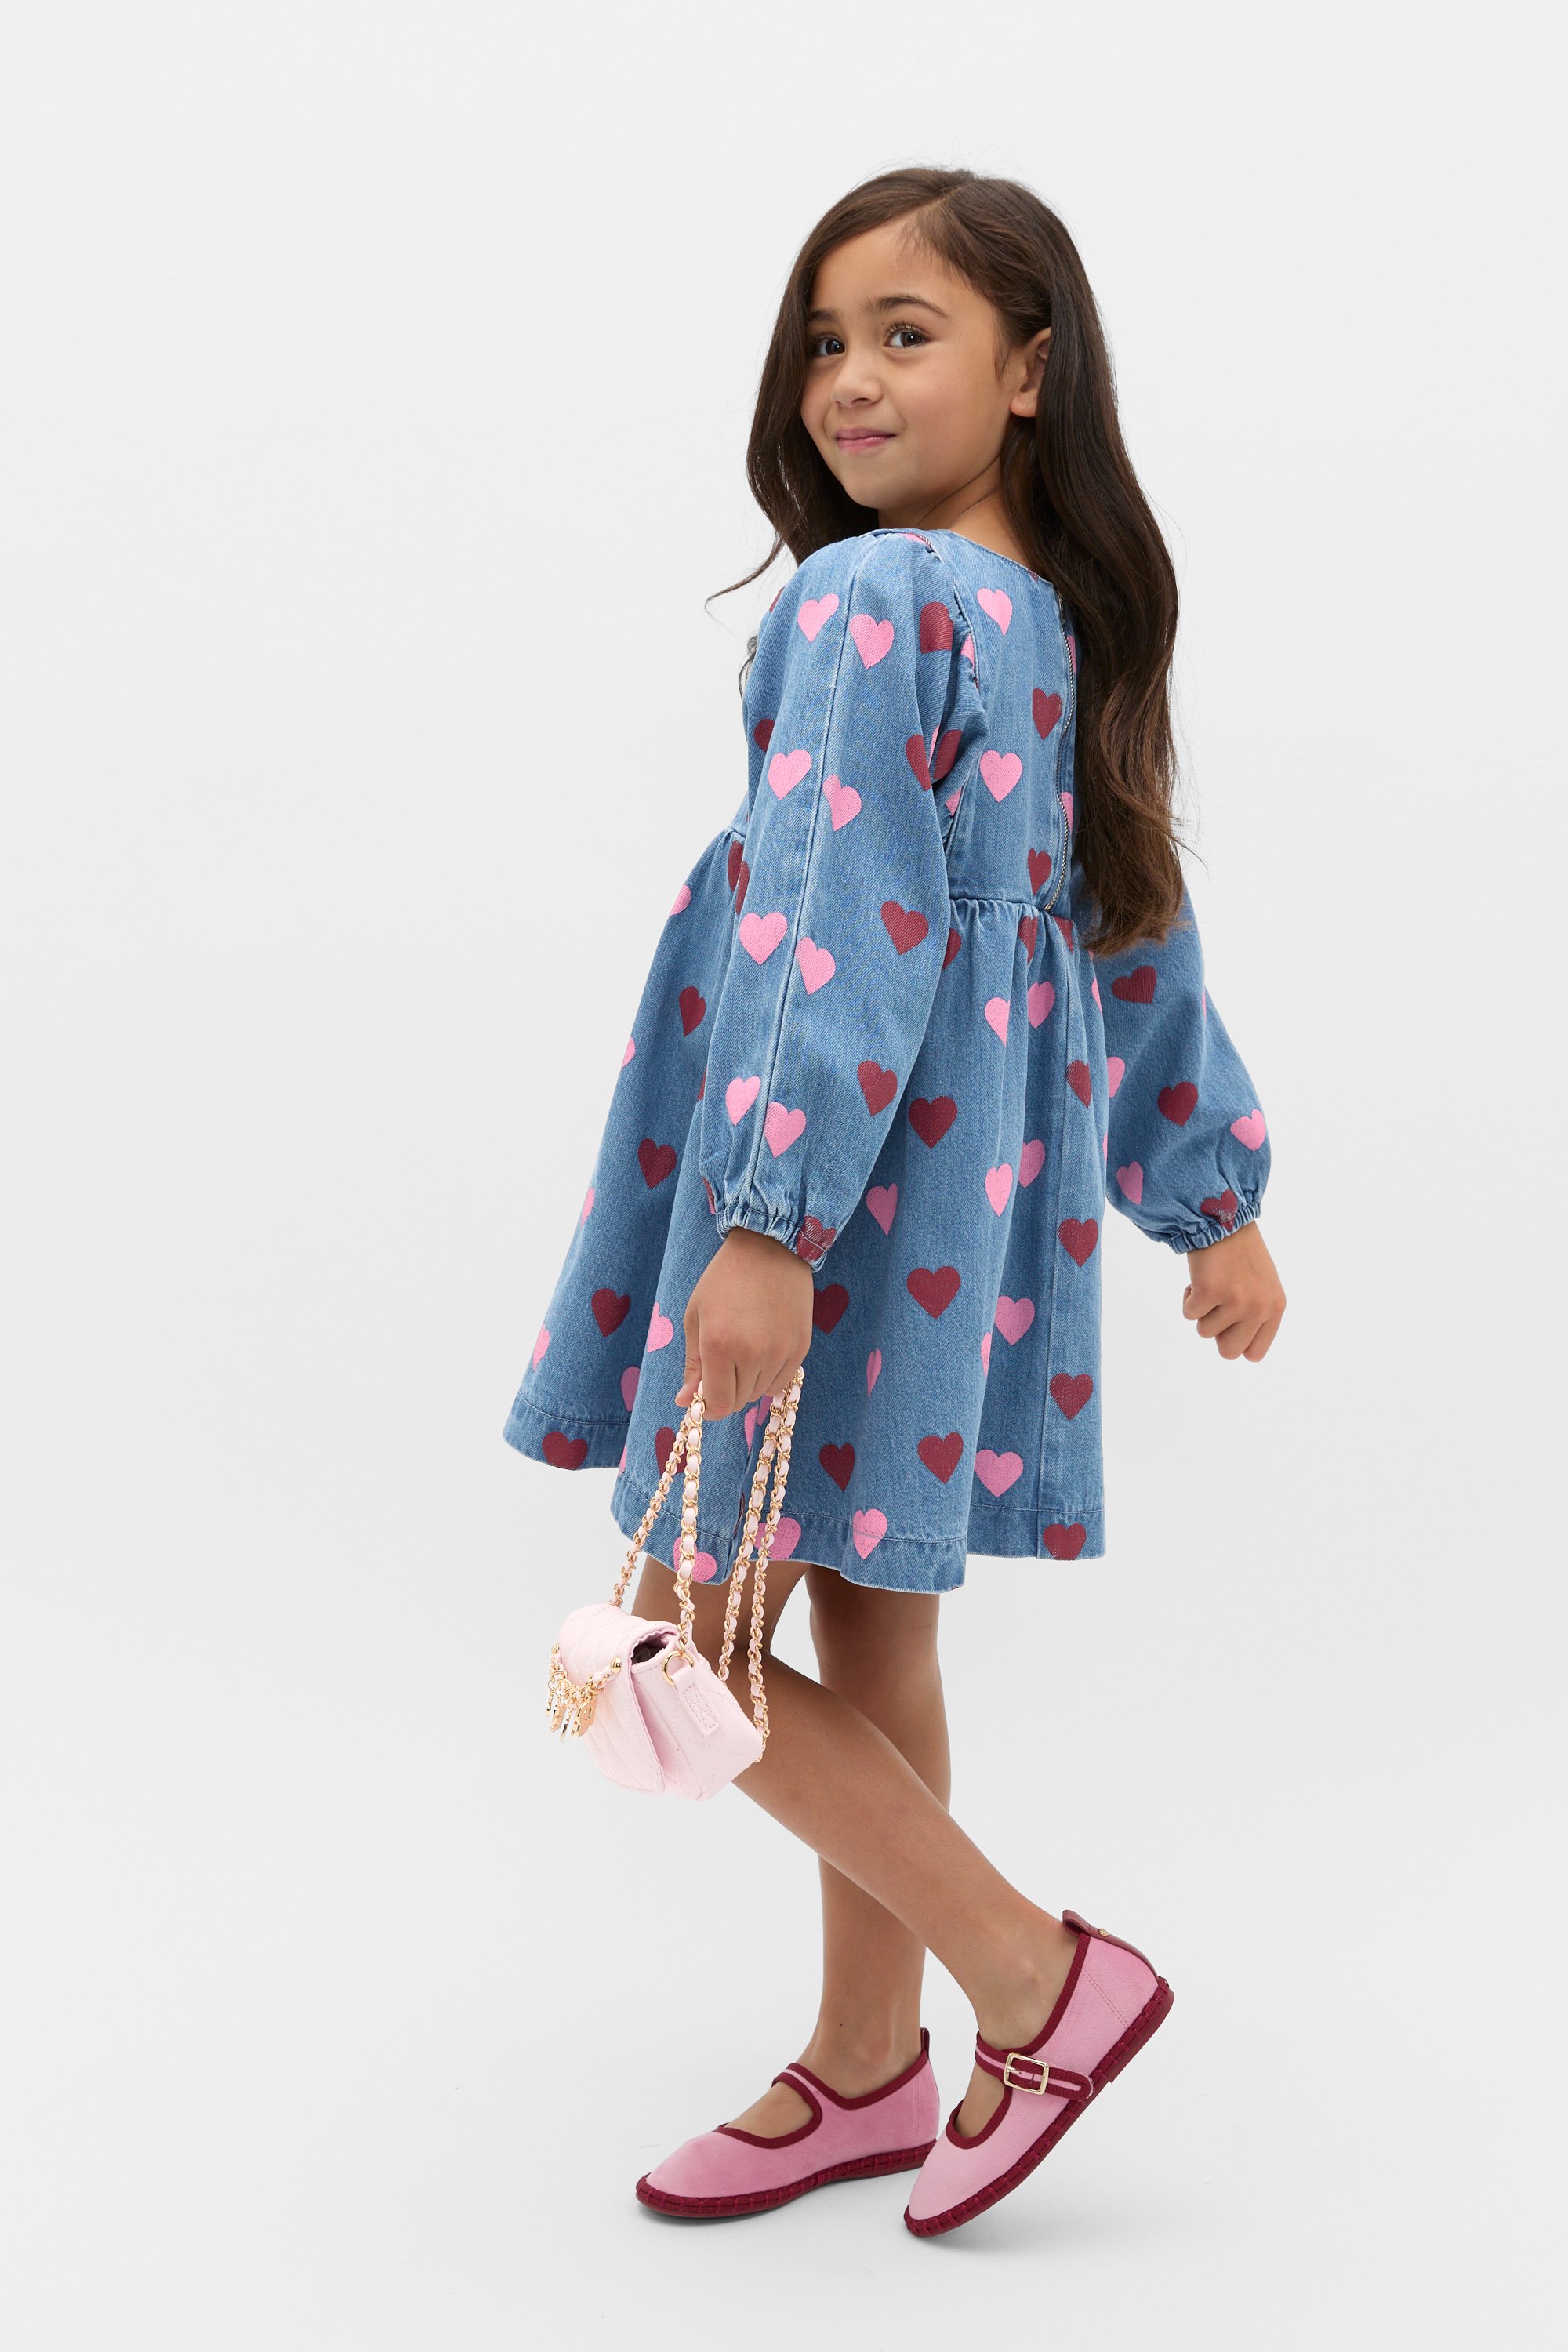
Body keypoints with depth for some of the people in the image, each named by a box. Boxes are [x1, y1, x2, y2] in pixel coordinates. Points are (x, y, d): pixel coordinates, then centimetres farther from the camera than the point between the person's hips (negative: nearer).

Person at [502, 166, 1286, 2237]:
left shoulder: (872, 603, -16)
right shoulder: (1068, 626, 10)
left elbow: (844, 932, -23)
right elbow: (1140, 937, 15)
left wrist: (767, 1227, -25)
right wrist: (1218, 1195, 21)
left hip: (845, 1184, -9)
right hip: (973, 1198, 9)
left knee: (691, 1633, 0)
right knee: (869, 1623, 16)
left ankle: (1034, 1975, 6)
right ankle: (867, 2067, 27)